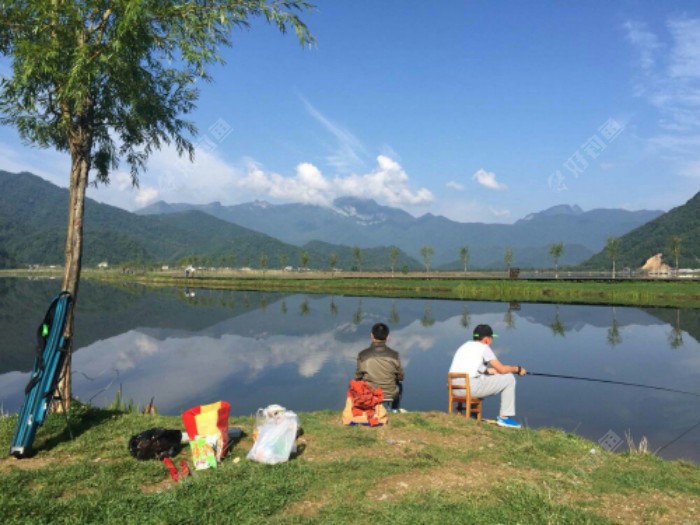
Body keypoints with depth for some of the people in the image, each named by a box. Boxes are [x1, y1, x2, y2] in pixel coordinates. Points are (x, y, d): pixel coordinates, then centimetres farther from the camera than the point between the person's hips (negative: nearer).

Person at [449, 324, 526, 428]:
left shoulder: (465, 345, 22)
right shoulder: (483, 348, 1)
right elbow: (502, 369, 1)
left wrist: (487, 370, 27)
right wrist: (518, 369, 18)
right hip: (470, 387, -8)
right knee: (509, 379, 5)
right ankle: (505, 417, 9)